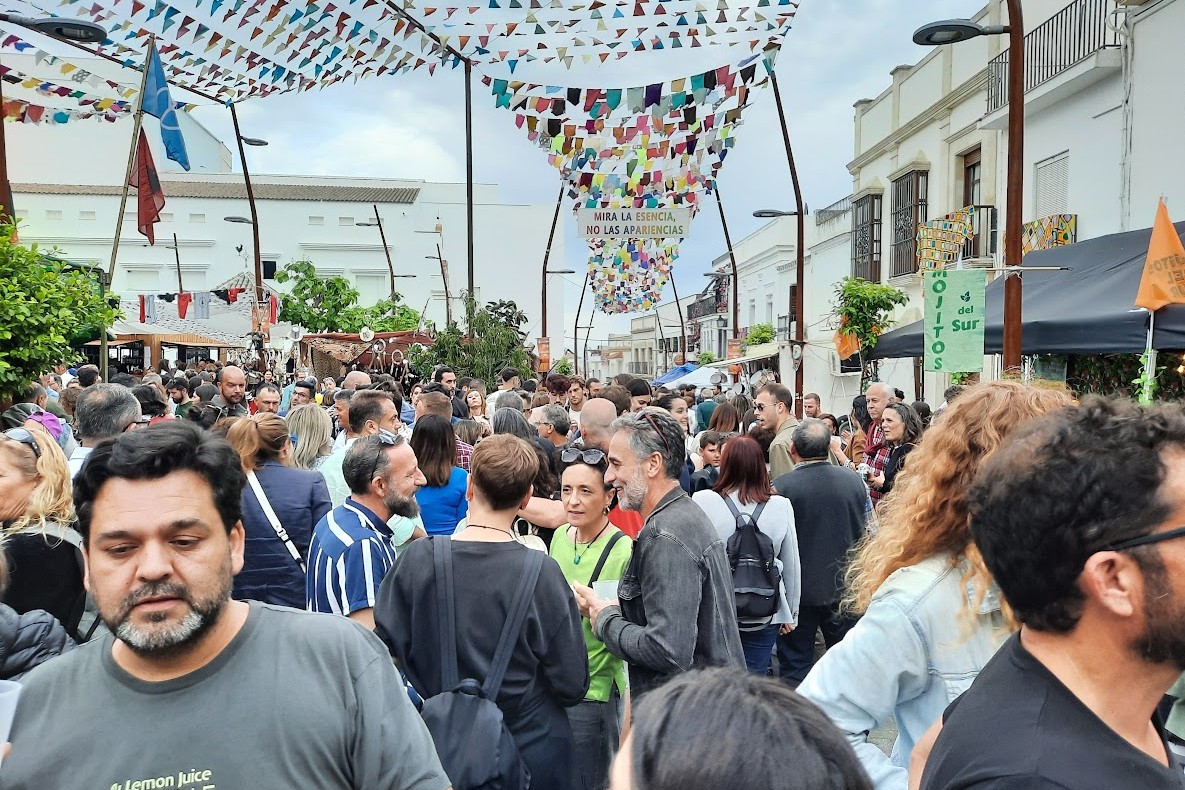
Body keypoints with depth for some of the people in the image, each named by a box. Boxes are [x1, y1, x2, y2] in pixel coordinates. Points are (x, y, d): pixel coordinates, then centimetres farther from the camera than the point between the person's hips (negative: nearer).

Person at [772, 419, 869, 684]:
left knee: (795, 665, 9)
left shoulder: (779, 487, -18)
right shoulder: (854, 481, -5)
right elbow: (867, 533, 6)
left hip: (798, 590, -3)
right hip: (844, 587, 4)